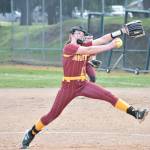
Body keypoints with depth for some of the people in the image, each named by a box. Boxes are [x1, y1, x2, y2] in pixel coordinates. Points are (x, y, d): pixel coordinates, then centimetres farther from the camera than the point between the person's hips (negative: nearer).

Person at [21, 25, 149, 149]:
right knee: (53, 114, 0)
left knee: (108, 96, -12)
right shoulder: (68, 47, -14)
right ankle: (31, 133, 18)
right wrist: (110, 46, -29)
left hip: (83, 84, 5)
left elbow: (102, 40, -3)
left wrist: (118, 33, -18)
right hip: (69, 86, -5)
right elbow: (89, 51, -26)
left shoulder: (84, 46, 6)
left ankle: (134, 113, -20)